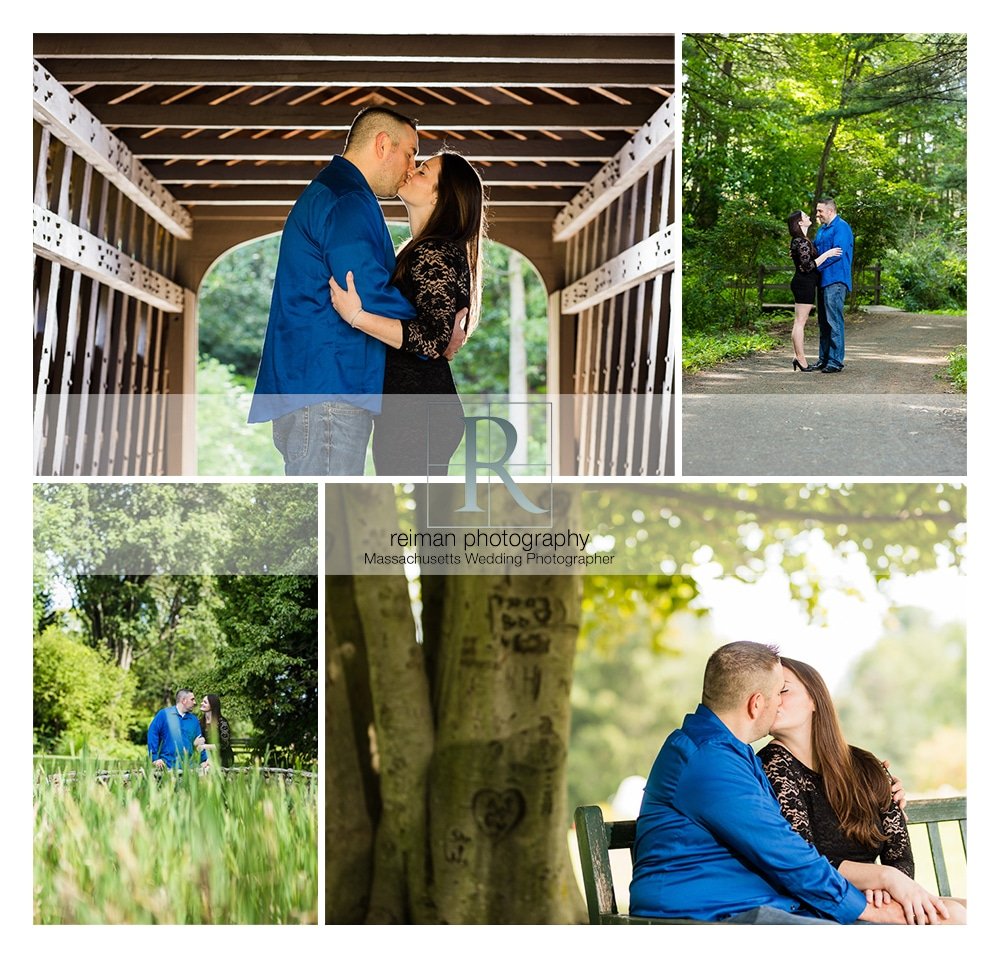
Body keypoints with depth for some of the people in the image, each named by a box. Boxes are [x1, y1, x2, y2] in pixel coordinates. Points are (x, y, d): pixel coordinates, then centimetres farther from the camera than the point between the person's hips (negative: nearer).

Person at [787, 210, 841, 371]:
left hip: (804, 284, 10)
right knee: (800, 322, -7)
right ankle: (801, 360, -4)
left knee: (800, 322, 11)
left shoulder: (802, 240, 16)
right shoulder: (801, 242, -16)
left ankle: (799, 359, 14)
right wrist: (827, 254, -17)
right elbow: (808, 266, -20)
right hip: (804, 284, -10)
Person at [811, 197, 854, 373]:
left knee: (834, 321, -10)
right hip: (823, 280, 10)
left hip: (835, 281, -10)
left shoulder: (841, 227, -9)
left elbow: (837, 253, -19)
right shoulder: (822, 230, 20)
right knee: (823, 322, 12)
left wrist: (815, 266, -19)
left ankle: (836, 360, -8)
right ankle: (824, 358, 18)